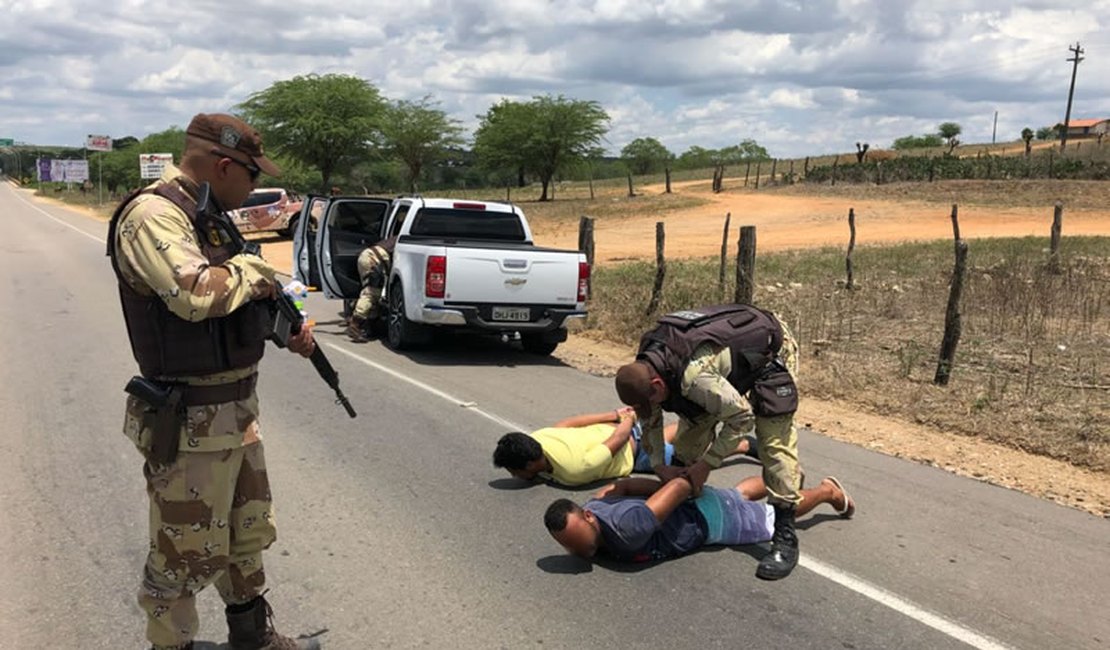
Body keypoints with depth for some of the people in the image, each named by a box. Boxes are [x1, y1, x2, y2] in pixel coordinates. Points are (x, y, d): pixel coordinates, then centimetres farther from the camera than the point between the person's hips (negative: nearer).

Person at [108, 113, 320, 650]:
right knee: (187, 555, 6)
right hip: (191, 422, -10)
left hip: (237, 409, 10)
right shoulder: (152, 216, -19)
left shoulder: (206, 219, 11)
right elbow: (196, 294, -36)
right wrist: (251, 268, -18)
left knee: (250, 531, 23)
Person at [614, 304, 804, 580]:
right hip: (732, 344, 8)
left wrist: (705, 464, -24)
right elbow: (650, 419, 0)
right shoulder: (643, 369, -17)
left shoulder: (694, 376, -42)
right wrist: (659, 464, -7)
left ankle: (785, 536, -12)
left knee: (774, 441, -16)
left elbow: (742, 416, -32)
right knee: (693, 425, 4)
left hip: (771, 351, -8)